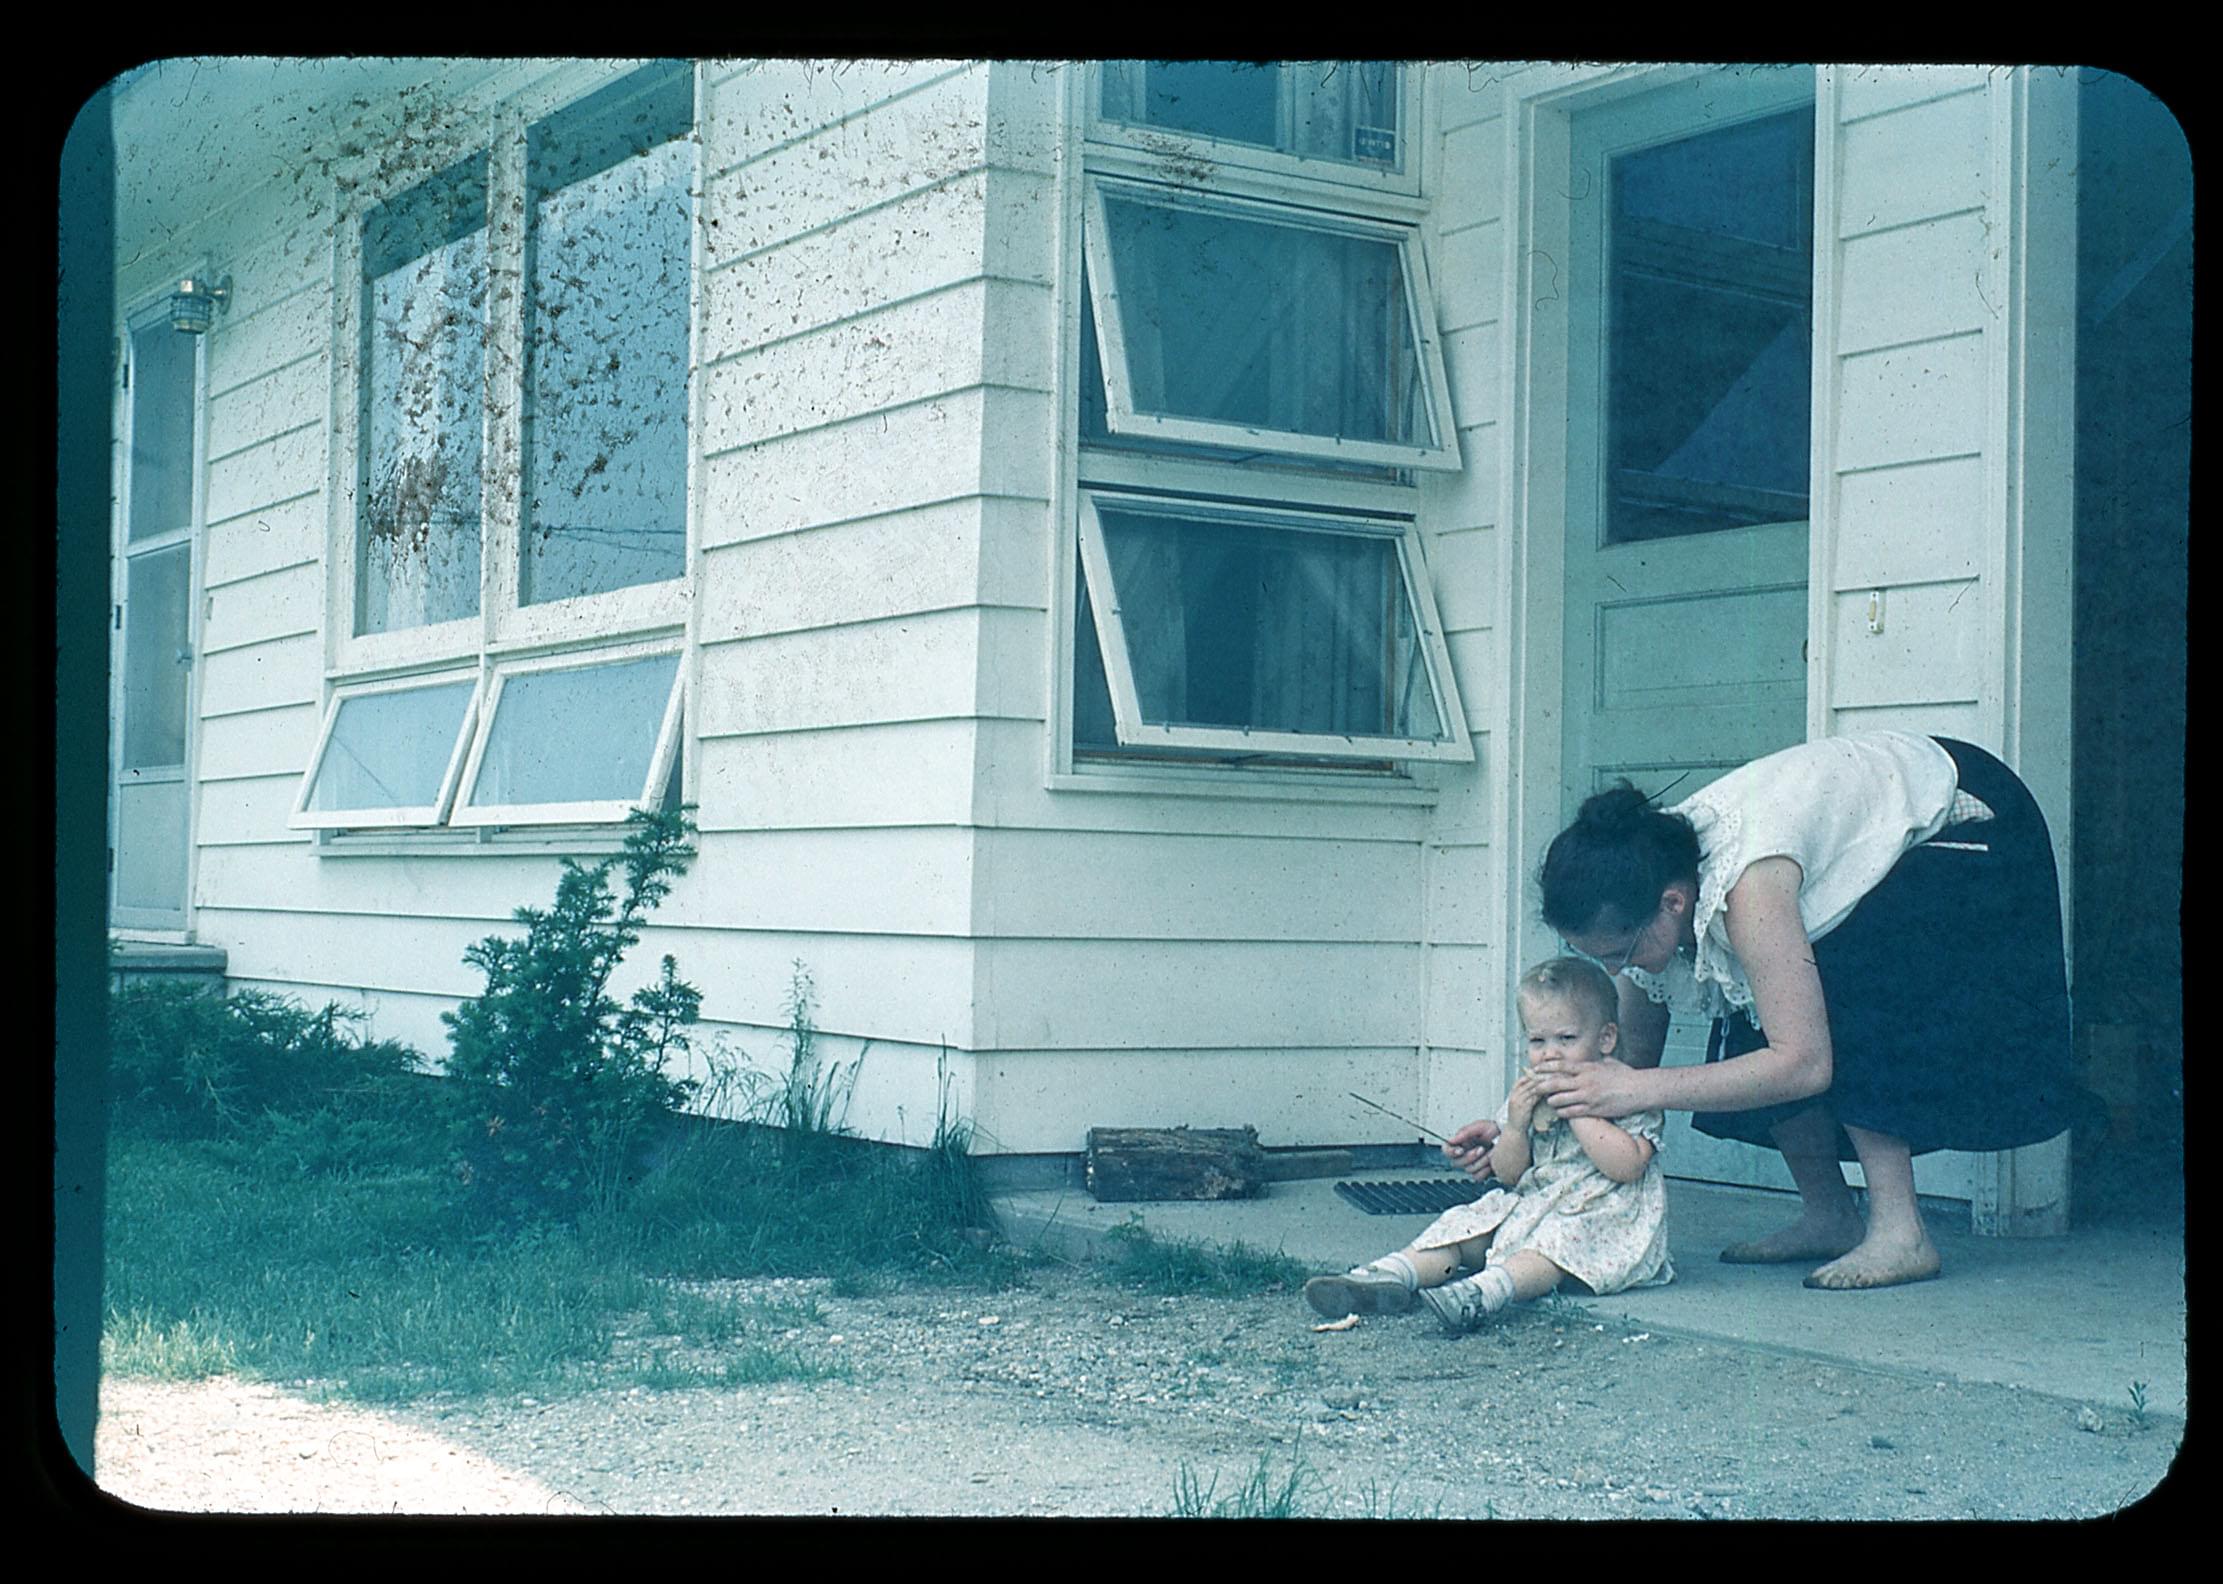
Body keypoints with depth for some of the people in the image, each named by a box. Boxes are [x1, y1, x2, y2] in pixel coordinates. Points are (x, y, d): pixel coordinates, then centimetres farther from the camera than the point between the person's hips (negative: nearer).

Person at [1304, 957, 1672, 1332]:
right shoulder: (1527, 1096, 11)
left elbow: (1627, 1166, -22)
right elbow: (1508, 1176, 9)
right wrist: (1515, 1126, -11)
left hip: (1601, 1214, -6)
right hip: (1528, 1203, 6)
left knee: (1561, 1238, -36)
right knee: (1461, 1225, -12)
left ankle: (1484, 1292, -59)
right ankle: (1393, 1275, -32)